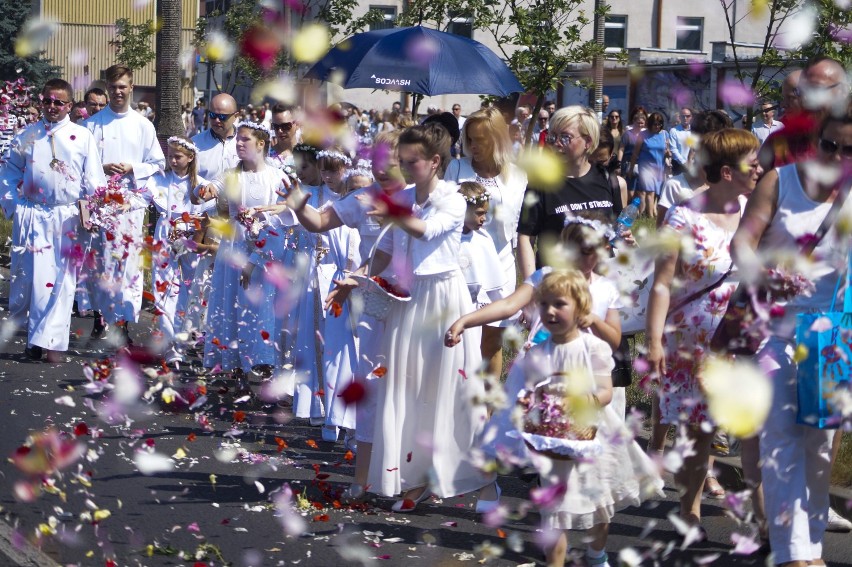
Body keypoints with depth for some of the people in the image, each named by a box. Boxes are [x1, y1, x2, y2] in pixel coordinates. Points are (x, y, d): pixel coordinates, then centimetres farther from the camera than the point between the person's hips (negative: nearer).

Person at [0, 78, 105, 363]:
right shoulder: (28, 135, 7)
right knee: (29, 274, 1)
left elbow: (93, 180, 2)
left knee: (61, 279, -3)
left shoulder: (83, 137, 3)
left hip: (67, 219, -1)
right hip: (31, 216, 1)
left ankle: (52, 342, 1)